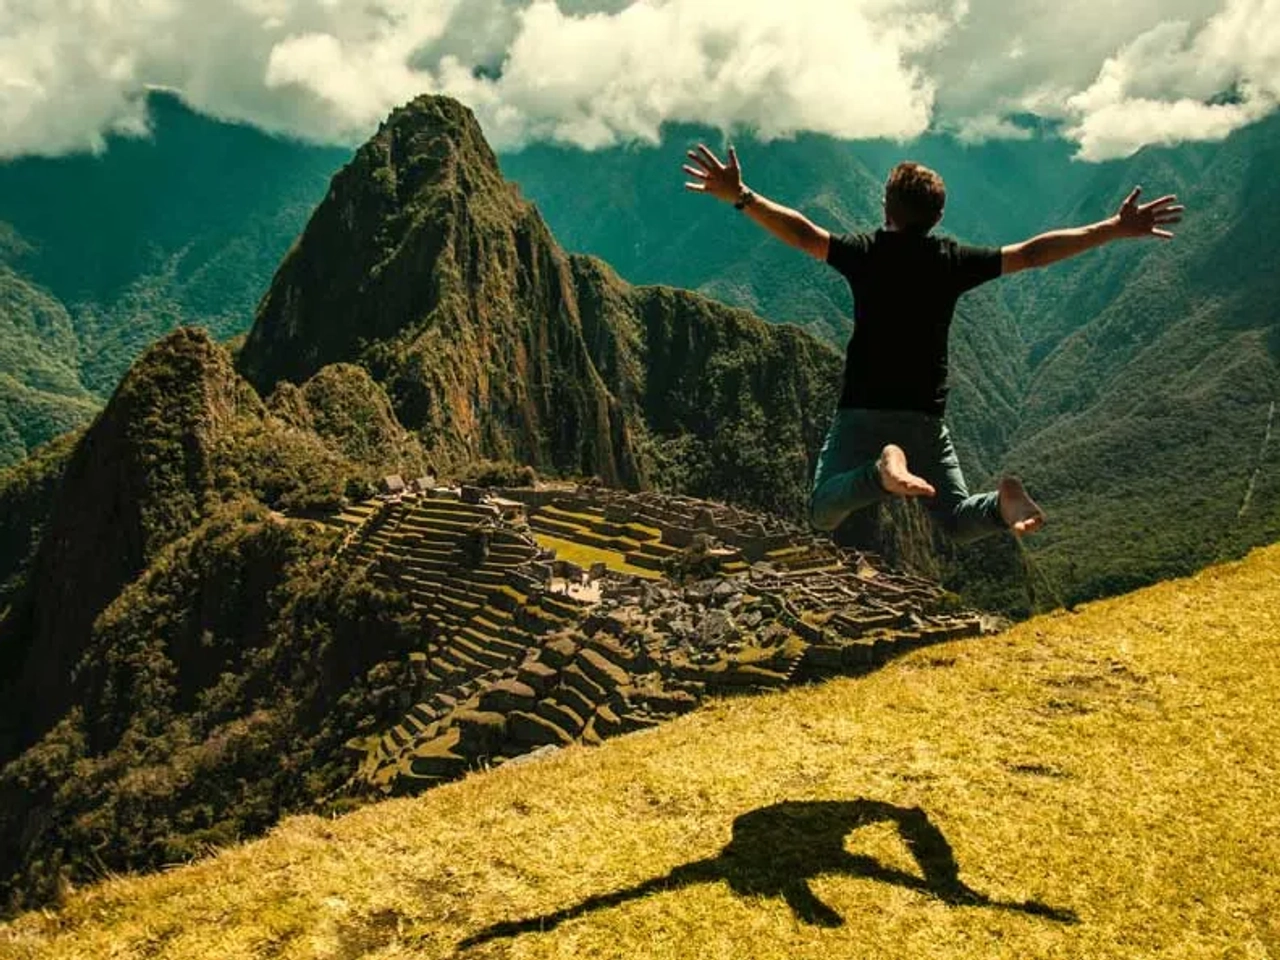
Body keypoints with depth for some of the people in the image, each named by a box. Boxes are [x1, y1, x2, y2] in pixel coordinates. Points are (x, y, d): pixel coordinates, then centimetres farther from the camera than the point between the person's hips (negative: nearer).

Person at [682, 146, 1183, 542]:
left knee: (823, 514, -3)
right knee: (958, 523, 15)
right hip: (926, 418, 2)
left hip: (863, 411, -2)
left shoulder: (865, 252, -3)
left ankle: (881, 469, -32)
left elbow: (804, 234, -11)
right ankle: (1003, 501, -21)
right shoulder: (955, 260, 3)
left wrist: (740, 196, -8)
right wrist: (1114, 229, 11)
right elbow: (1032, 253, 5)